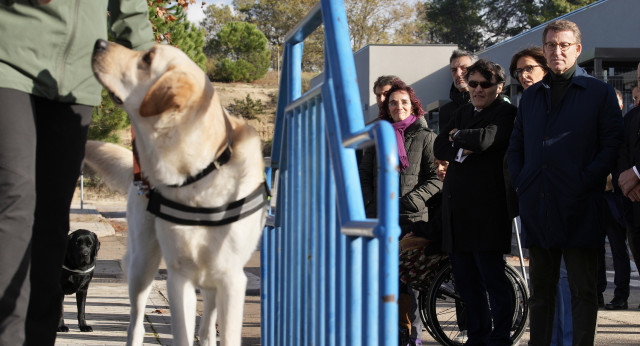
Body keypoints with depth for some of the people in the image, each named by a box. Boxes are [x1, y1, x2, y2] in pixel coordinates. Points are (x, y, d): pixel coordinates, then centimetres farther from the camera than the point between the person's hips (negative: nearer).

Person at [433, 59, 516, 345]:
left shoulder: (506, 112, -3)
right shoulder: (461, 113, 20)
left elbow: (487, 138, -20)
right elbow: (439, 147, 10)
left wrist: (457, 136, -2)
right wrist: (460, 152, -11)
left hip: (487, 209, -7)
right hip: (457, 209, 7)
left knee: (493, 279, -6)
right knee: (465, 281, 10)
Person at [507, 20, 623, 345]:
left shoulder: (599, 92, 3)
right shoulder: (531, 96, 17)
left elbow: (612, 146, -3)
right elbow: (515, 146, 20)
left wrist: (586, 182, -13)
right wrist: (520, 183, 4)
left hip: (579, 208, -4)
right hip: (537, 206, 5)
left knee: (583, 290, -1)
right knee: (540, 290, 10)